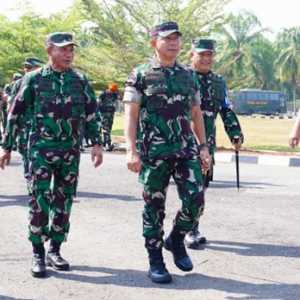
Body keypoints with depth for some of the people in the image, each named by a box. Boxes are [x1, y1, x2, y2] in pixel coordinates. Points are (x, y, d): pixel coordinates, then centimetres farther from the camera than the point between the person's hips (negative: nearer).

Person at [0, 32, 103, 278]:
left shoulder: (81, 81, 6)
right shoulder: (34, 79, 0)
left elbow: (91, 114, 10)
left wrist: (97, 143, 1)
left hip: (71, 152, 3)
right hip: (41, 149, -3)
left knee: (64, 201, 7)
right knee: (40, 200, -7)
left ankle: (55, 251, 18)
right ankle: (38, 254, 2)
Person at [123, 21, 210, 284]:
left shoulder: (188, 76, 12)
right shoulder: (141, 75, -1)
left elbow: (196, 114, 16)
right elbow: (131, 115, -6)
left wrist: (203, 147, 11)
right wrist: (131, 151, -15)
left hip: (186, 150, 4)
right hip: (154, 152, -3)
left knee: (195, 200, -6)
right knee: (155, 206, 4)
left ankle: (176, 240, 21)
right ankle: (156, 261, 17)